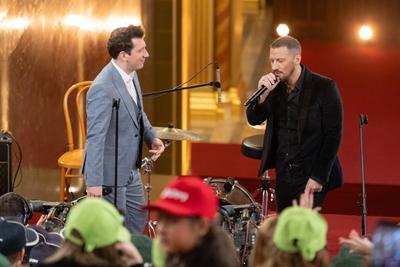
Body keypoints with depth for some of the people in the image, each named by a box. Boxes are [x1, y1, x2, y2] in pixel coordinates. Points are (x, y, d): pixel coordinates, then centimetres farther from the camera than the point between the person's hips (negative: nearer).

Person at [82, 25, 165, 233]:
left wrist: (151, 137, 0)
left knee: (138, 216, 22)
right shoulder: (103, 88, -28)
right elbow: (95, 137, -30)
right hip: (109, 172, -9)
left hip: (130, 169, 9)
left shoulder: (131, 75, 0)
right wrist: (94, 182, -31)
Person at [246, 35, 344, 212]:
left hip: (311, 177, -6)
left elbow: (333, 135, -13)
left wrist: (319, 177, -16)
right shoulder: (275, 86, 4)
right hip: (283, 176, 6)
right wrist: (263, 94, -17)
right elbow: (254, 119, 2)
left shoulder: (324, 88, -13)